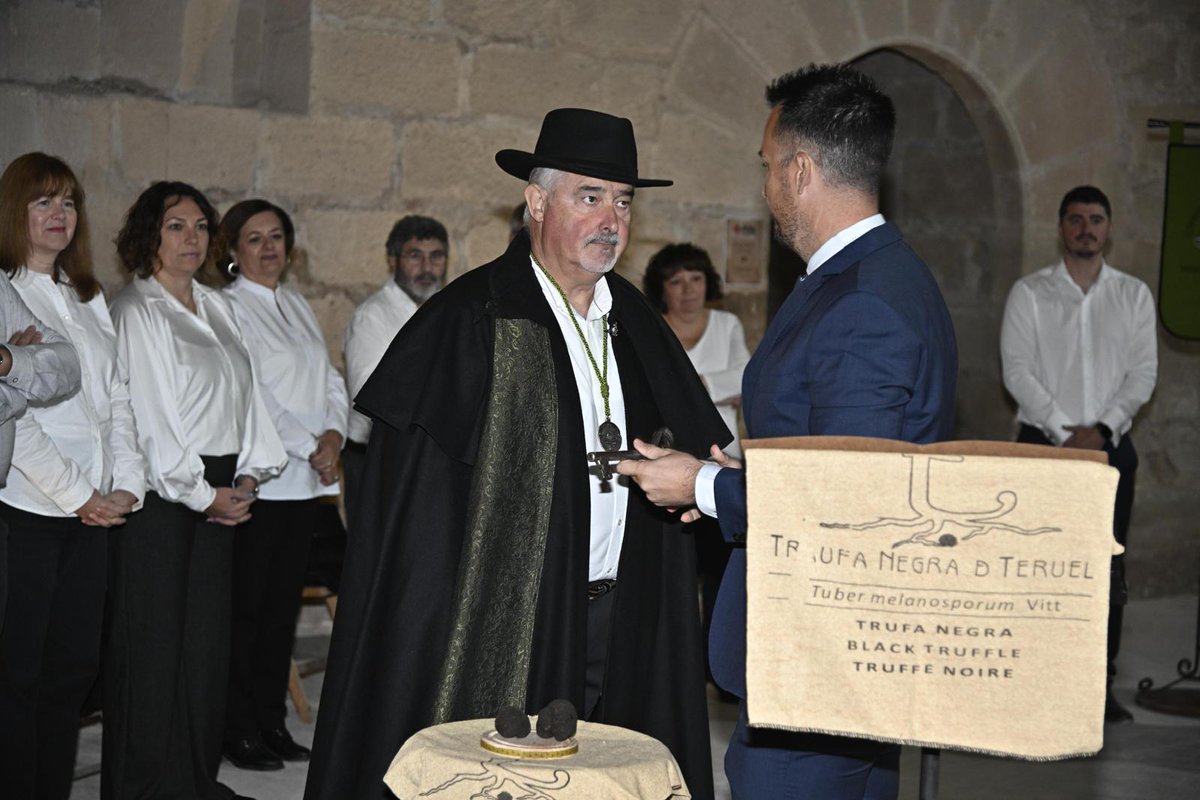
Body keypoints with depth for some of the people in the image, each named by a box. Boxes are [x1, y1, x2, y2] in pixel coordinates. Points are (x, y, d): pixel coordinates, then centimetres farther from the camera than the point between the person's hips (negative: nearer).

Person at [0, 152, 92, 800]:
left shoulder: (90, 300, 19)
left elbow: (115, 399, 15)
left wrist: (126, 485, 0)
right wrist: (78, 493, -11)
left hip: (91, 511, 7)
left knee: (74, 664, 7)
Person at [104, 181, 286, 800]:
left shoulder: (216, 307, 16)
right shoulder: (135, 311, -7)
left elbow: (244, 394, 15)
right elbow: (150, 414, -12)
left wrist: (249, 474, 2)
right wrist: (201, 493, -11)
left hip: (217, 493, 7)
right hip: (157, 493, -7)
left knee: (206, 637, 8)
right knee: (152, 639, -3)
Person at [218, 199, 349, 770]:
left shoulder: (297, 306, 18)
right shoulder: (227, 307, -5)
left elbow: (331, 381, 16)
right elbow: (251, 392, -13)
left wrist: (334, 433, -3)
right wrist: (309, 447, -14)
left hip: (307, 479, 7)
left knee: (284, 600, 9)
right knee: (245, 604, -4)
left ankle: (271, 720, 16)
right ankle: (238, 729, 3)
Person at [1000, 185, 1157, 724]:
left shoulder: (1133, 295, 9)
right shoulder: (1029, 293, 2)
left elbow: (1143, 371, 1)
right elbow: (1017, 371, -6)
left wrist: (1101, 429, -12)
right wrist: (1063, 433, -14)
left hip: (1110, 444, 2)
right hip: (1043, 442, -2)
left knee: (1107, 572, 3)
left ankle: (1100, 688, 9)